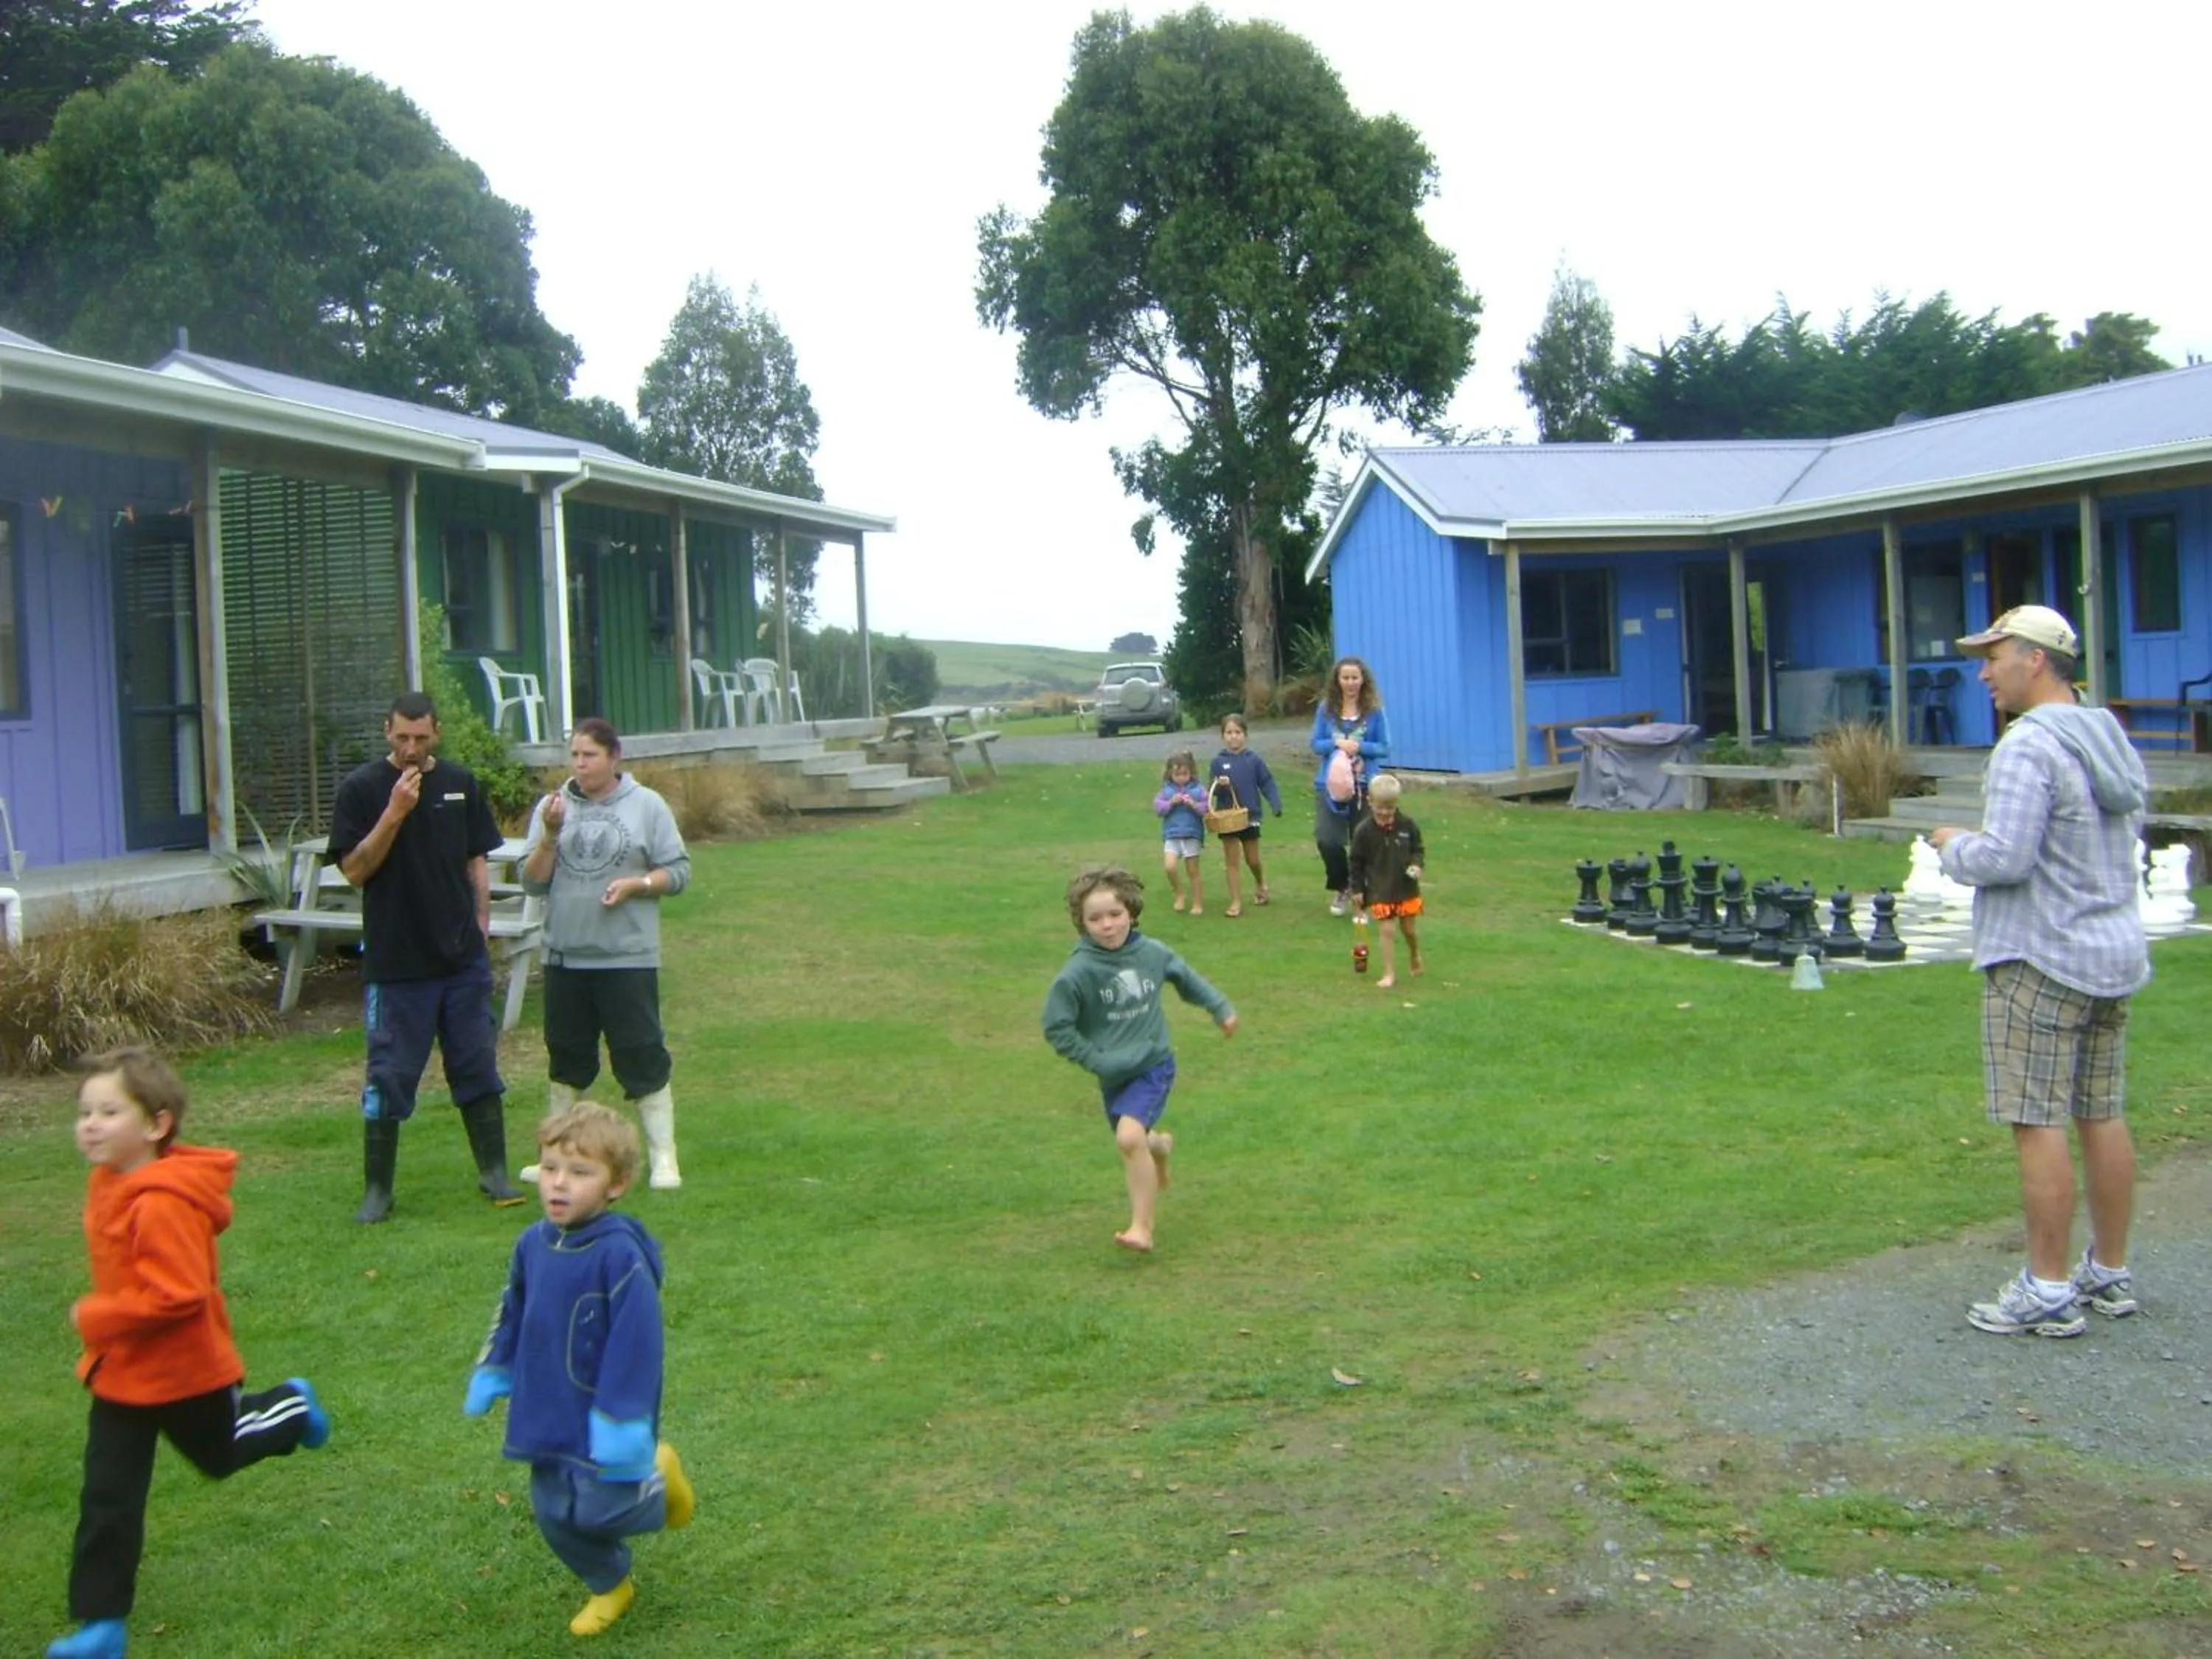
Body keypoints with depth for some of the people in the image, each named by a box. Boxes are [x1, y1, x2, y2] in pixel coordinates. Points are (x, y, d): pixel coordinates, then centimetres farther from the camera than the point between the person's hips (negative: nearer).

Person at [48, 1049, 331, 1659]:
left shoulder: (163, 1204, -31)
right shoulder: (108, 1182, 0)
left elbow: (176, 1295, -34)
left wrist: (95, 1318, -26)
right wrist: (101, 1319, 10)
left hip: (185, 1370, -7)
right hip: (121, 1372, 7)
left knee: (220, 1456, 20)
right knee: (107, 1499, 5)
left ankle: (291, 1407, 47)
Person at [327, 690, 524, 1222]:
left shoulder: (461, 784, 7)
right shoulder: (361, 789, -5)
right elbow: (355, 870, -11)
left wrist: (481, 925, 6)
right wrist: (395, 812, -20)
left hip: (463, 958, 3)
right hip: (394, 961, -3)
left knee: (478, 1067, 9)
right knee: (389, 1076, 1)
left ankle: (494, 1173, 19)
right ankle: (377, 1189, 12)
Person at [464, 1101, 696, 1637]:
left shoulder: (621, 1255, -24)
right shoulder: (533, 1243, -1)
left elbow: (635, 1343, -22)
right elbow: (512, 1318, 16)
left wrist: (622, 1422, -21)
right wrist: (490, 1377, 22)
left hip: (600, 1418, -7)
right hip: (550, 1415, 7)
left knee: (600, 1510, -9)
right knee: (554, 1514, 11)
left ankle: (657, 1480, 23)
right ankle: (610, 1586, 36)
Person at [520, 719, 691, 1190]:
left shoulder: (647, 806, 0)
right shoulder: (552, 807, 6)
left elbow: (678, 872, 0)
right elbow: (532, 882, 2)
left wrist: (635, 884, -16)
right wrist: (550, 835, -12)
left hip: (628, 957, -3)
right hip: (565, 957, 3)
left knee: (643, 1057, -2)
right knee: (567, 1060, 15)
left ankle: (663, 1158, 5)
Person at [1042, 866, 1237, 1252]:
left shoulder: (1152, 953, -7)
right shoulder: (1078, 973, -17)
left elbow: (1186, 978, 14)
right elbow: (1056, 1028, -11)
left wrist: (1221, 1008, 20)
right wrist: (1094, 1060, -14)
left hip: (1153, 1065, -1)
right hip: (1113, 1075, 2)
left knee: (1130, 1137, -23)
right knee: (1138, 1141, 18)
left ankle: (1142, 1227, -12)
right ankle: (1160, 1146, 59)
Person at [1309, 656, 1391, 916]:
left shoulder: (1374, 711, -2)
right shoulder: (1326, 709, 1)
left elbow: (1384, 748, 0)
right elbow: (1316, 745, 4)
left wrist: (1359, 746, -17)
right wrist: (1336, 743, -15)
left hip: (1364, 785, -1)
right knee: (1327, 841, -9)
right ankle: (1341, 888, 18)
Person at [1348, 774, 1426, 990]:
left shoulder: (1407, 825, -7)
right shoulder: (1364, 831, -10)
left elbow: (1418, 849, 6)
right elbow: (1357, 862, -2)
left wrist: (1416, 865, -15)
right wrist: (1357, 889, -1)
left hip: (1406, 888, 2)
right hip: (1379, 890, -2)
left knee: (1408, 928, 13)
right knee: (1385, 930, -4)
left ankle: (1415, 956, 43)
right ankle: (1390, 974, 5)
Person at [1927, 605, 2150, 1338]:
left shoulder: (2029, 745, -17)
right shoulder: (2111, 740, 12)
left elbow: (2003, 859, -23)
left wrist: (1953, 846, -4)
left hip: (2040, 959, -9)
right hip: (2112, 952, 9)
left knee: (2037, 1122, -4)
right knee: (2102, 1115, 14)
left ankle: (2049, 1291, 0)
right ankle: (2110, 1275, 22)